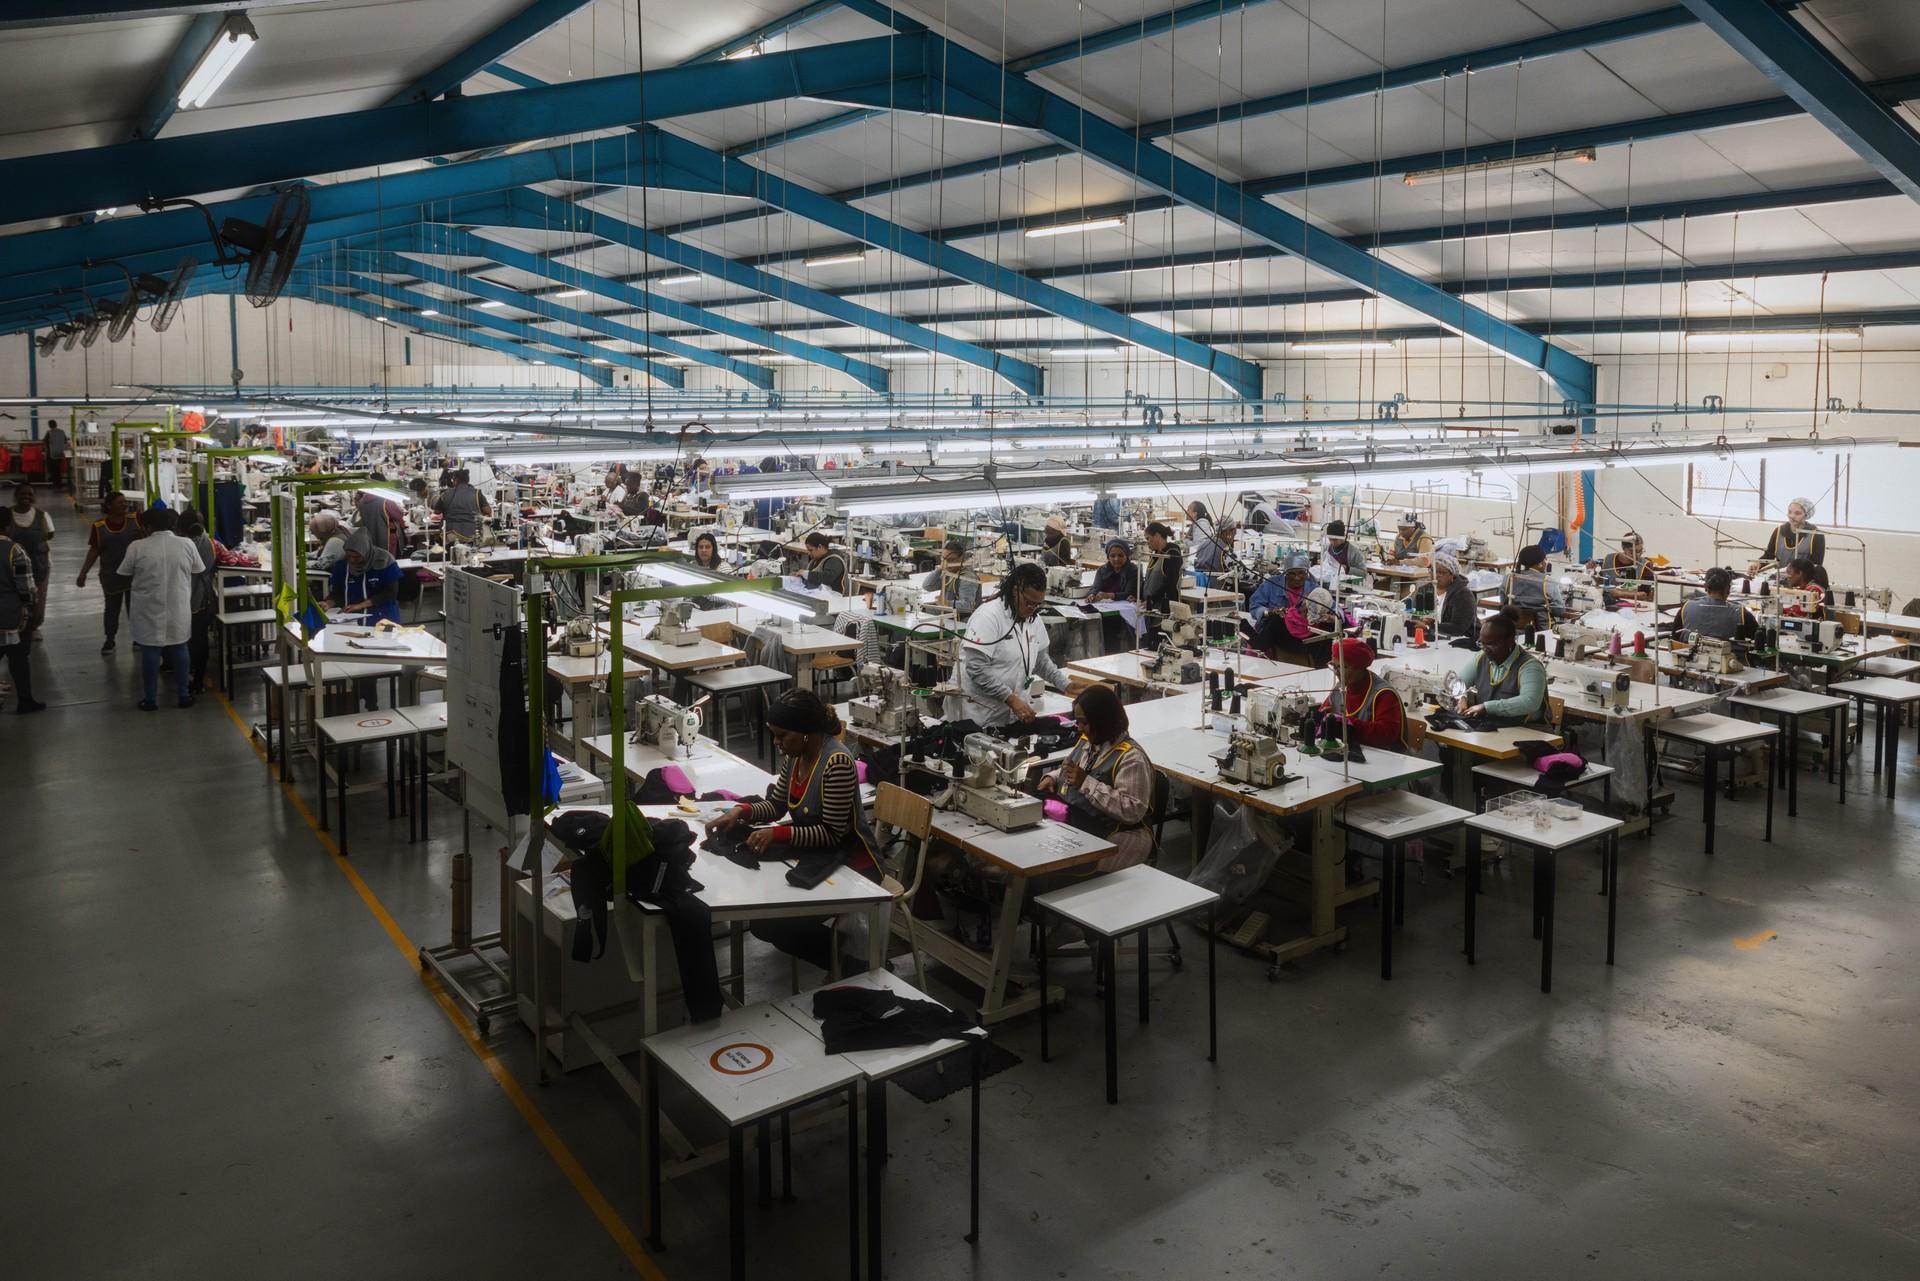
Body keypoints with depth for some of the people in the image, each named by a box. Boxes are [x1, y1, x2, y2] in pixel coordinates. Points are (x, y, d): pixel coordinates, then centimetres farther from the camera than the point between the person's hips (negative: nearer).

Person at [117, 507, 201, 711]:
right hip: (179, 610, 1)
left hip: (149, 611, -1)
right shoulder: (187, 545, -3)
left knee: (150, 653, 6)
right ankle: (184, 695, 15)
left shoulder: (137, 548, -8)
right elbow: (196, 573, 5)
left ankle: (149, 699, 12)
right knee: (180, 651, 11)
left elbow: (126, 577, 1)